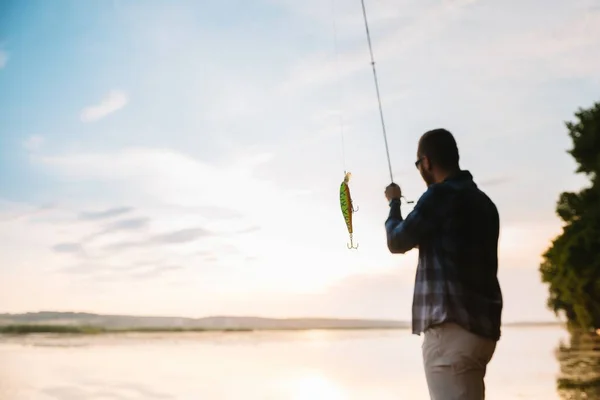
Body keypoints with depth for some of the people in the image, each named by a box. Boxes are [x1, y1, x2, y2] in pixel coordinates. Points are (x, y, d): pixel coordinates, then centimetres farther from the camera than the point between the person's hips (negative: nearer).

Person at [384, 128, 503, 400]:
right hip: (480, 326, 9)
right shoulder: (483, 201, 16)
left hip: (453, 328, -9)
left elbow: (397, 242, 2)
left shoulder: (441, 195, -9)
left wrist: (394, 202, 18)